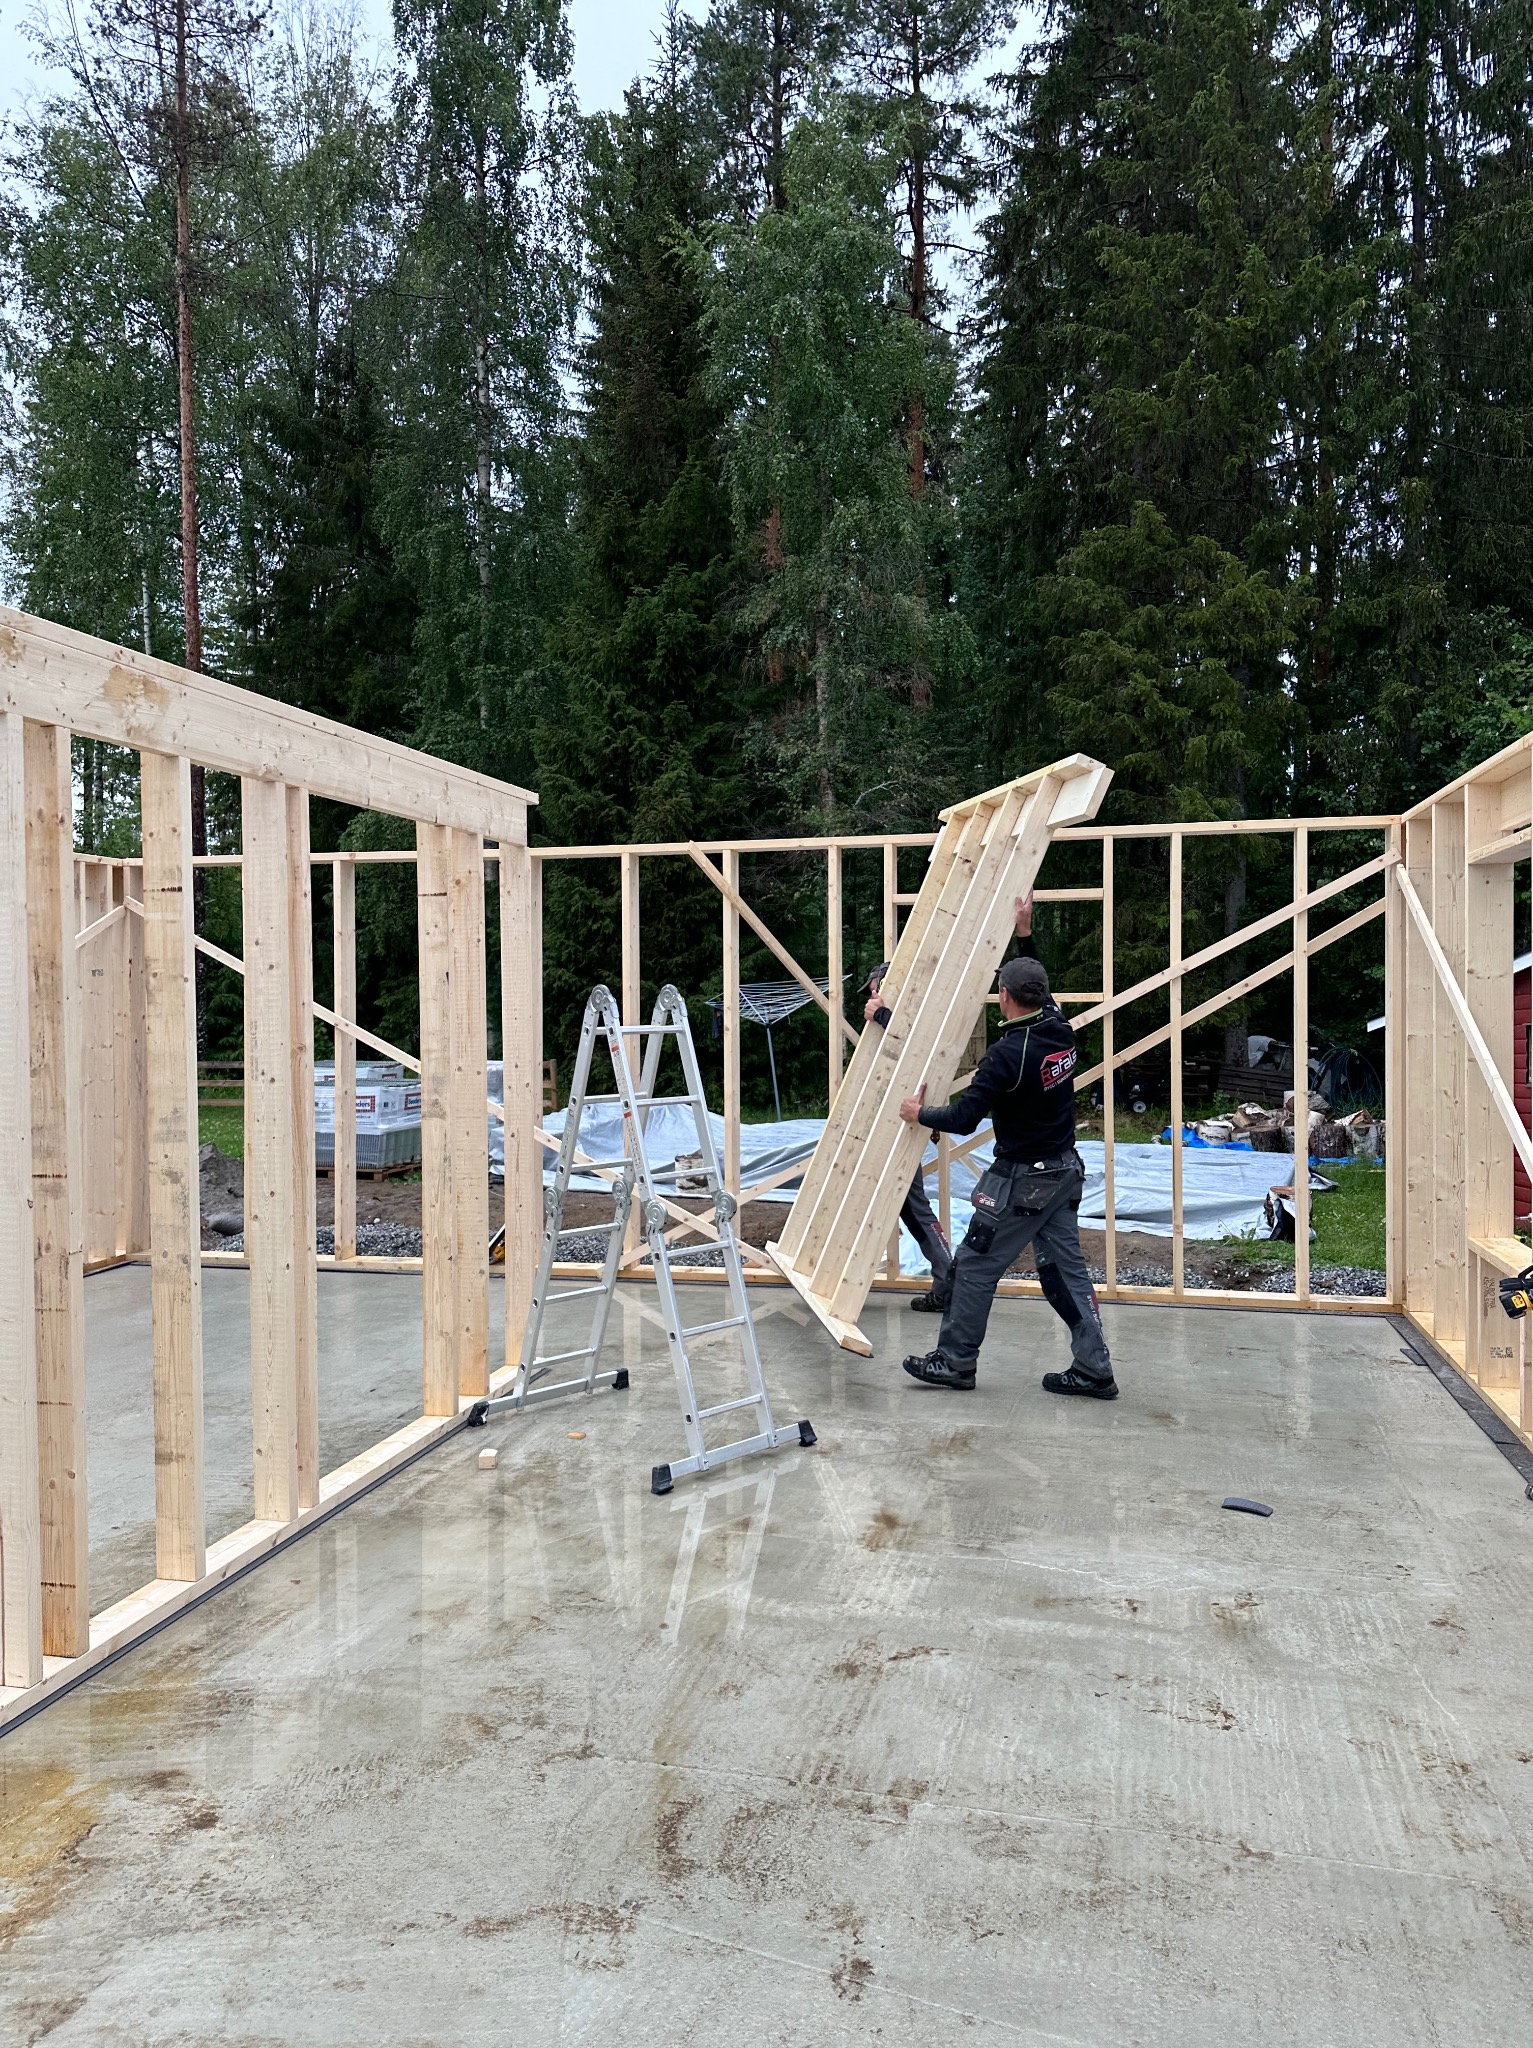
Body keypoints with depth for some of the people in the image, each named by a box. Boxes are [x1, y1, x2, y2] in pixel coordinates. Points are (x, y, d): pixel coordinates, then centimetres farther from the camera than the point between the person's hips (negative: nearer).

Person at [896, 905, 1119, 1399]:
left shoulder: (1007, 1054, -23)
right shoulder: (1061, 1029, -1)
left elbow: (963, 1119, -20)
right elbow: (1038, 989, 23)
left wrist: (919, 1113, -1)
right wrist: (1023, 932, 27)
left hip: (1021, 1181, -8)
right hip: (1064, 1172, 8)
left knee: (974, 1265, 4)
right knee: (1065, 1269, 12)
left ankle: (955, 1360, 14)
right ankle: (1093, 1370, 13)